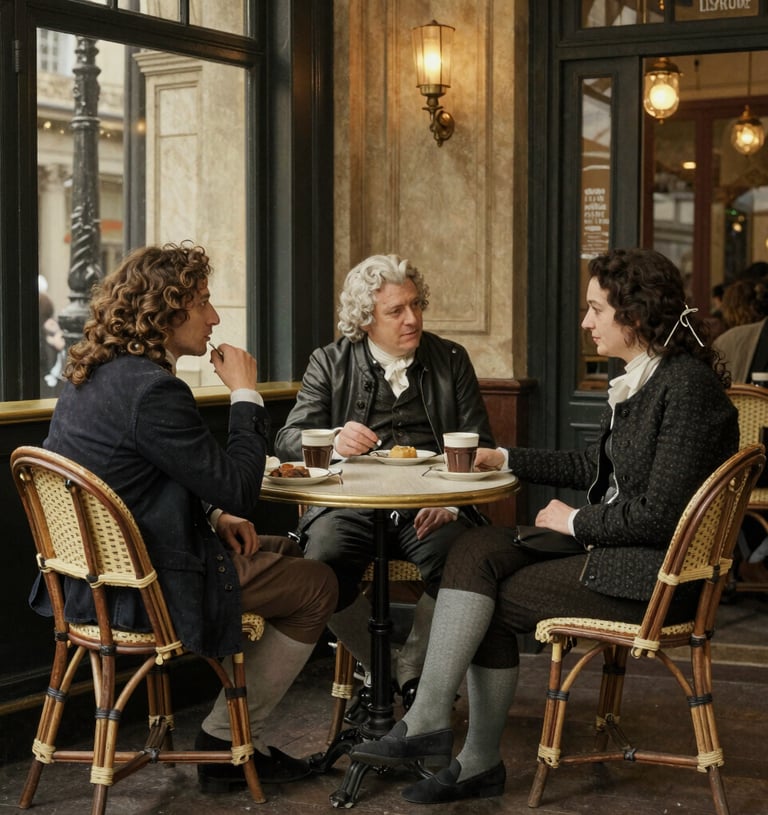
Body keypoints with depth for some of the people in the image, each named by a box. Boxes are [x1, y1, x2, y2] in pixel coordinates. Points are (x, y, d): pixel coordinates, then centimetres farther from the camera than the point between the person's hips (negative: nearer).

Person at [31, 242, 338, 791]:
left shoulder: (92, 375, 8)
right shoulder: (151, 388, -25)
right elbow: (237, 490, -21)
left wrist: (213, 517, 7)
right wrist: (246, 395, -11)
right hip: (144, 589, -10)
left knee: (287, 553, 25)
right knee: (317, 586, 4)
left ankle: (234, 736, 25)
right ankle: (227, 742, 13)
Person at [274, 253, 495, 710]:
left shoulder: (451, 360, 14)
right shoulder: (330, 364, 11)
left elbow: (480, 446, 9)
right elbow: (289, 440, 2)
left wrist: (451, 499, -11)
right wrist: (334, 441, -22)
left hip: (429, 506, 0)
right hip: (352, 504, 0)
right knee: (322, 565, -31)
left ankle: (411, 671, -4)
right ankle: (378, 666, -3)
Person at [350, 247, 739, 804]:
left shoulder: (687, 386, -19)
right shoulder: (642, 377, 11)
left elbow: (661, 514, -22)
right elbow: (596, 467, 21)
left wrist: (575, 522, -10)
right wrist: (506, 460, 20)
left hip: (652, 573, -9)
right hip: (609, 544, 9)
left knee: (490, 602, -9)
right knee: (475, 551, -7)